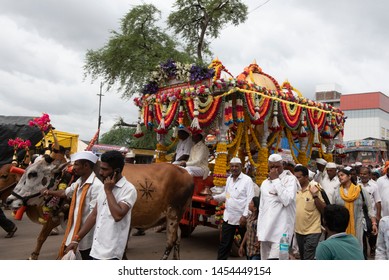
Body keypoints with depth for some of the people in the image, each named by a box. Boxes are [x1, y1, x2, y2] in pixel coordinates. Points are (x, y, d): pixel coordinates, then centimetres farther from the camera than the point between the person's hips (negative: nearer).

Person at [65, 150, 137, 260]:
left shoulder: (128, 189, -13)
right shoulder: (105, 188, 12)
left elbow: (118, 215, -25)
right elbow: (94, 215, 15)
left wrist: (108, 191, -16)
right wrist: (76, 239, 12)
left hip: (110, 253, -8)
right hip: (96, 250, 8)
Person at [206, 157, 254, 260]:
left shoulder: (247, 180, -11)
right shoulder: (229, 179, 10)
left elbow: (250, 200, -15)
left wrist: (245, 216, -21)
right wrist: (213, 197, 4)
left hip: (241, 217, -6)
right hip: (228, 216, 6)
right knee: (224, 243, 9)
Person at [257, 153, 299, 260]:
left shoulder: (290, 179, -1)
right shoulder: (265, 183, 16)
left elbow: (287, 200, -18)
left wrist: (276, 180, -12)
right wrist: (259, 231, 15)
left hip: (281, 231, -6)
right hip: (265, 231, 6)